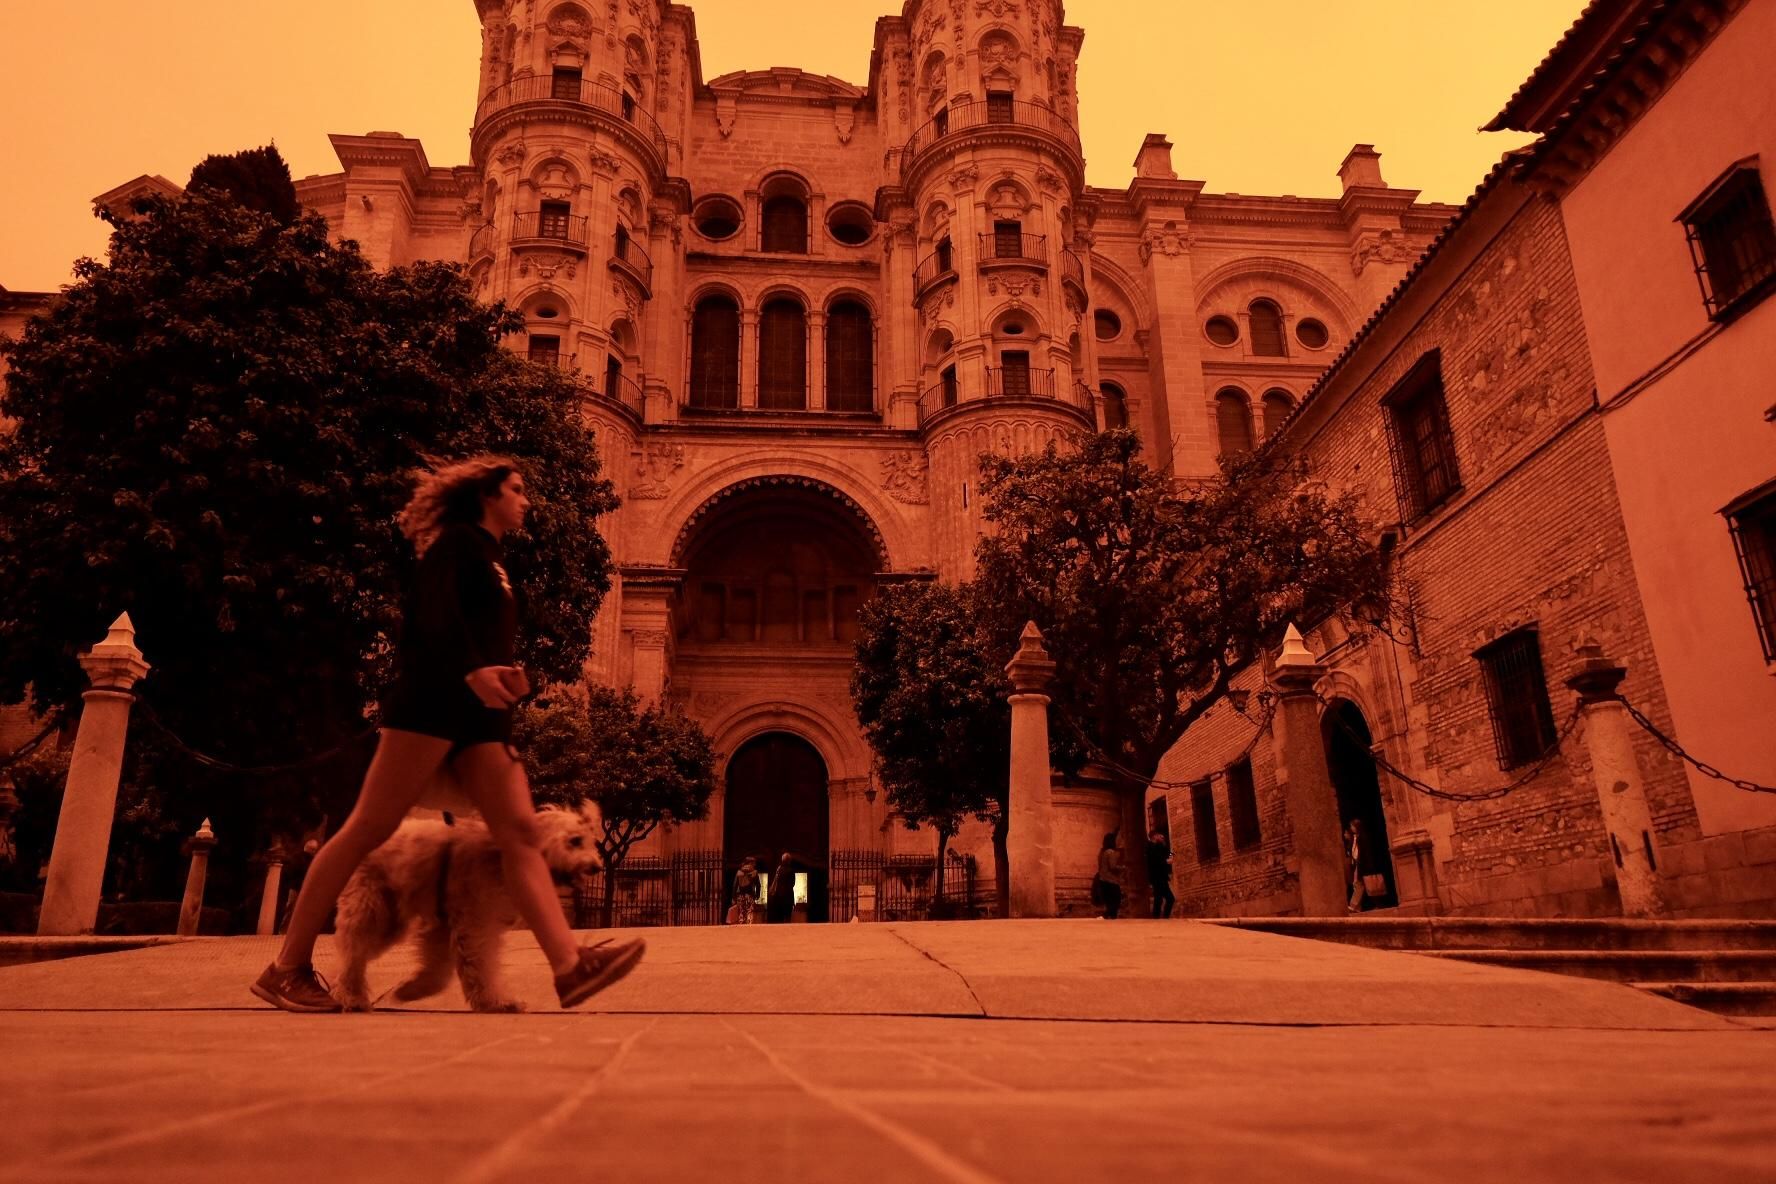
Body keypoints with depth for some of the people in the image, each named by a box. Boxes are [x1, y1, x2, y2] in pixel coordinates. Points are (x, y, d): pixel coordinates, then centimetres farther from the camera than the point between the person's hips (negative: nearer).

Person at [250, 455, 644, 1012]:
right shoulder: (460, 540, 2)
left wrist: (504, 678, 8)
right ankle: (288, 967, 4)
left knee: (520, 831, -8)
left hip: (480, 714, 8)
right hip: (433, 700, -8)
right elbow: (434, 611, -15)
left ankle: (570, 966, -18)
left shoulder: (492, 563, 27)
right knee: (370, 828, -6)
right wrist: (471, 669, -29)